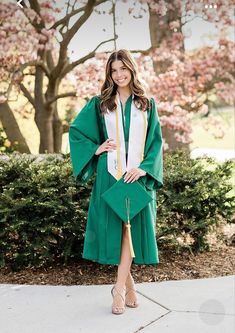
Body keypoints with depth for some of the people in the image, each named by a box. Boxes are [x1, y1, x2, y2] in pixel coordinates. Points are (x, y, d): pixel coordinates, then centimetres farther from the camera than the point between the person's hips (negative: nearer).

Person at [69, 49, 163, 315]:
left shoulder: (147, 105, 9)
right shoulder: (99, 103, 7)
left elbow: (156, 141, 5)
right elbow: (76, 130, 11)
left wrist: (144, 167, -9)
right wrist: (95, 149, -1)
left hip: (137, 173, 0)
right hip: (110, 173, 0)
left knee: (132, 226, -5)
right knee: (114, 226, 0)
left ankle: (119, 288, 0)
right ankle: (128, 283, 15)